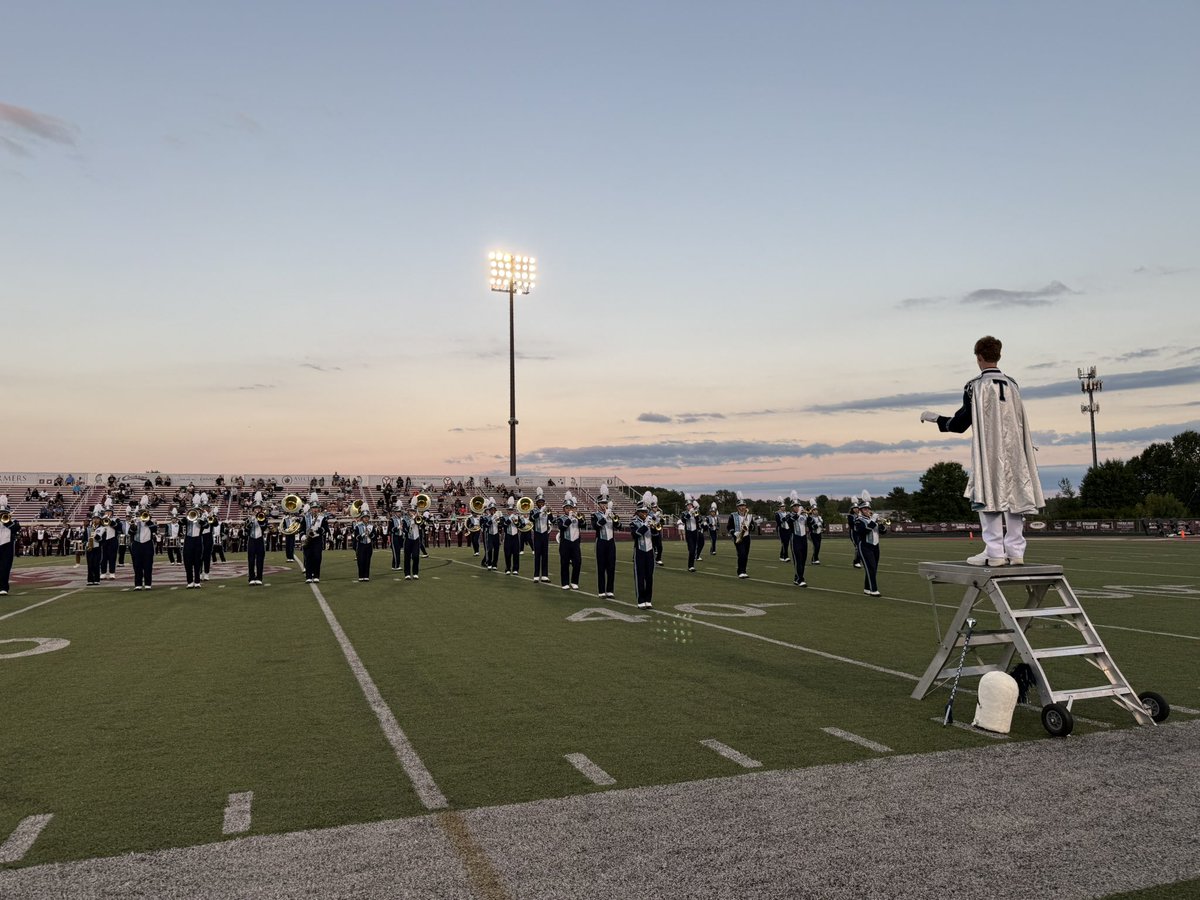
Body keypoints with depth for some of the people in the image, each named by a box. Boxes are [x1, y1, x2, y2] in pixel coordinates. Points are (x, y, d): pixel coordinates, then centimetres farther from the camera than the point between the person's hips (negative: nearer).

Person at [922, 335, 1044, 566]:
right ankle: (1015, 551, 6)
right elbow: (1018, 421, 16)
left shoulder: (975, 385, -6)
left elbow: (960, 423, -4)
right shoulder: (1012, 384, 10)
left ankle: (994, 552, -8)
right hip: (1014, 449, 5)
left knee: (989, 495, -4)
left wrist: (935, 418, 11)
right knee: (1014, 496, 6)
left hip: (988, 451, -5)